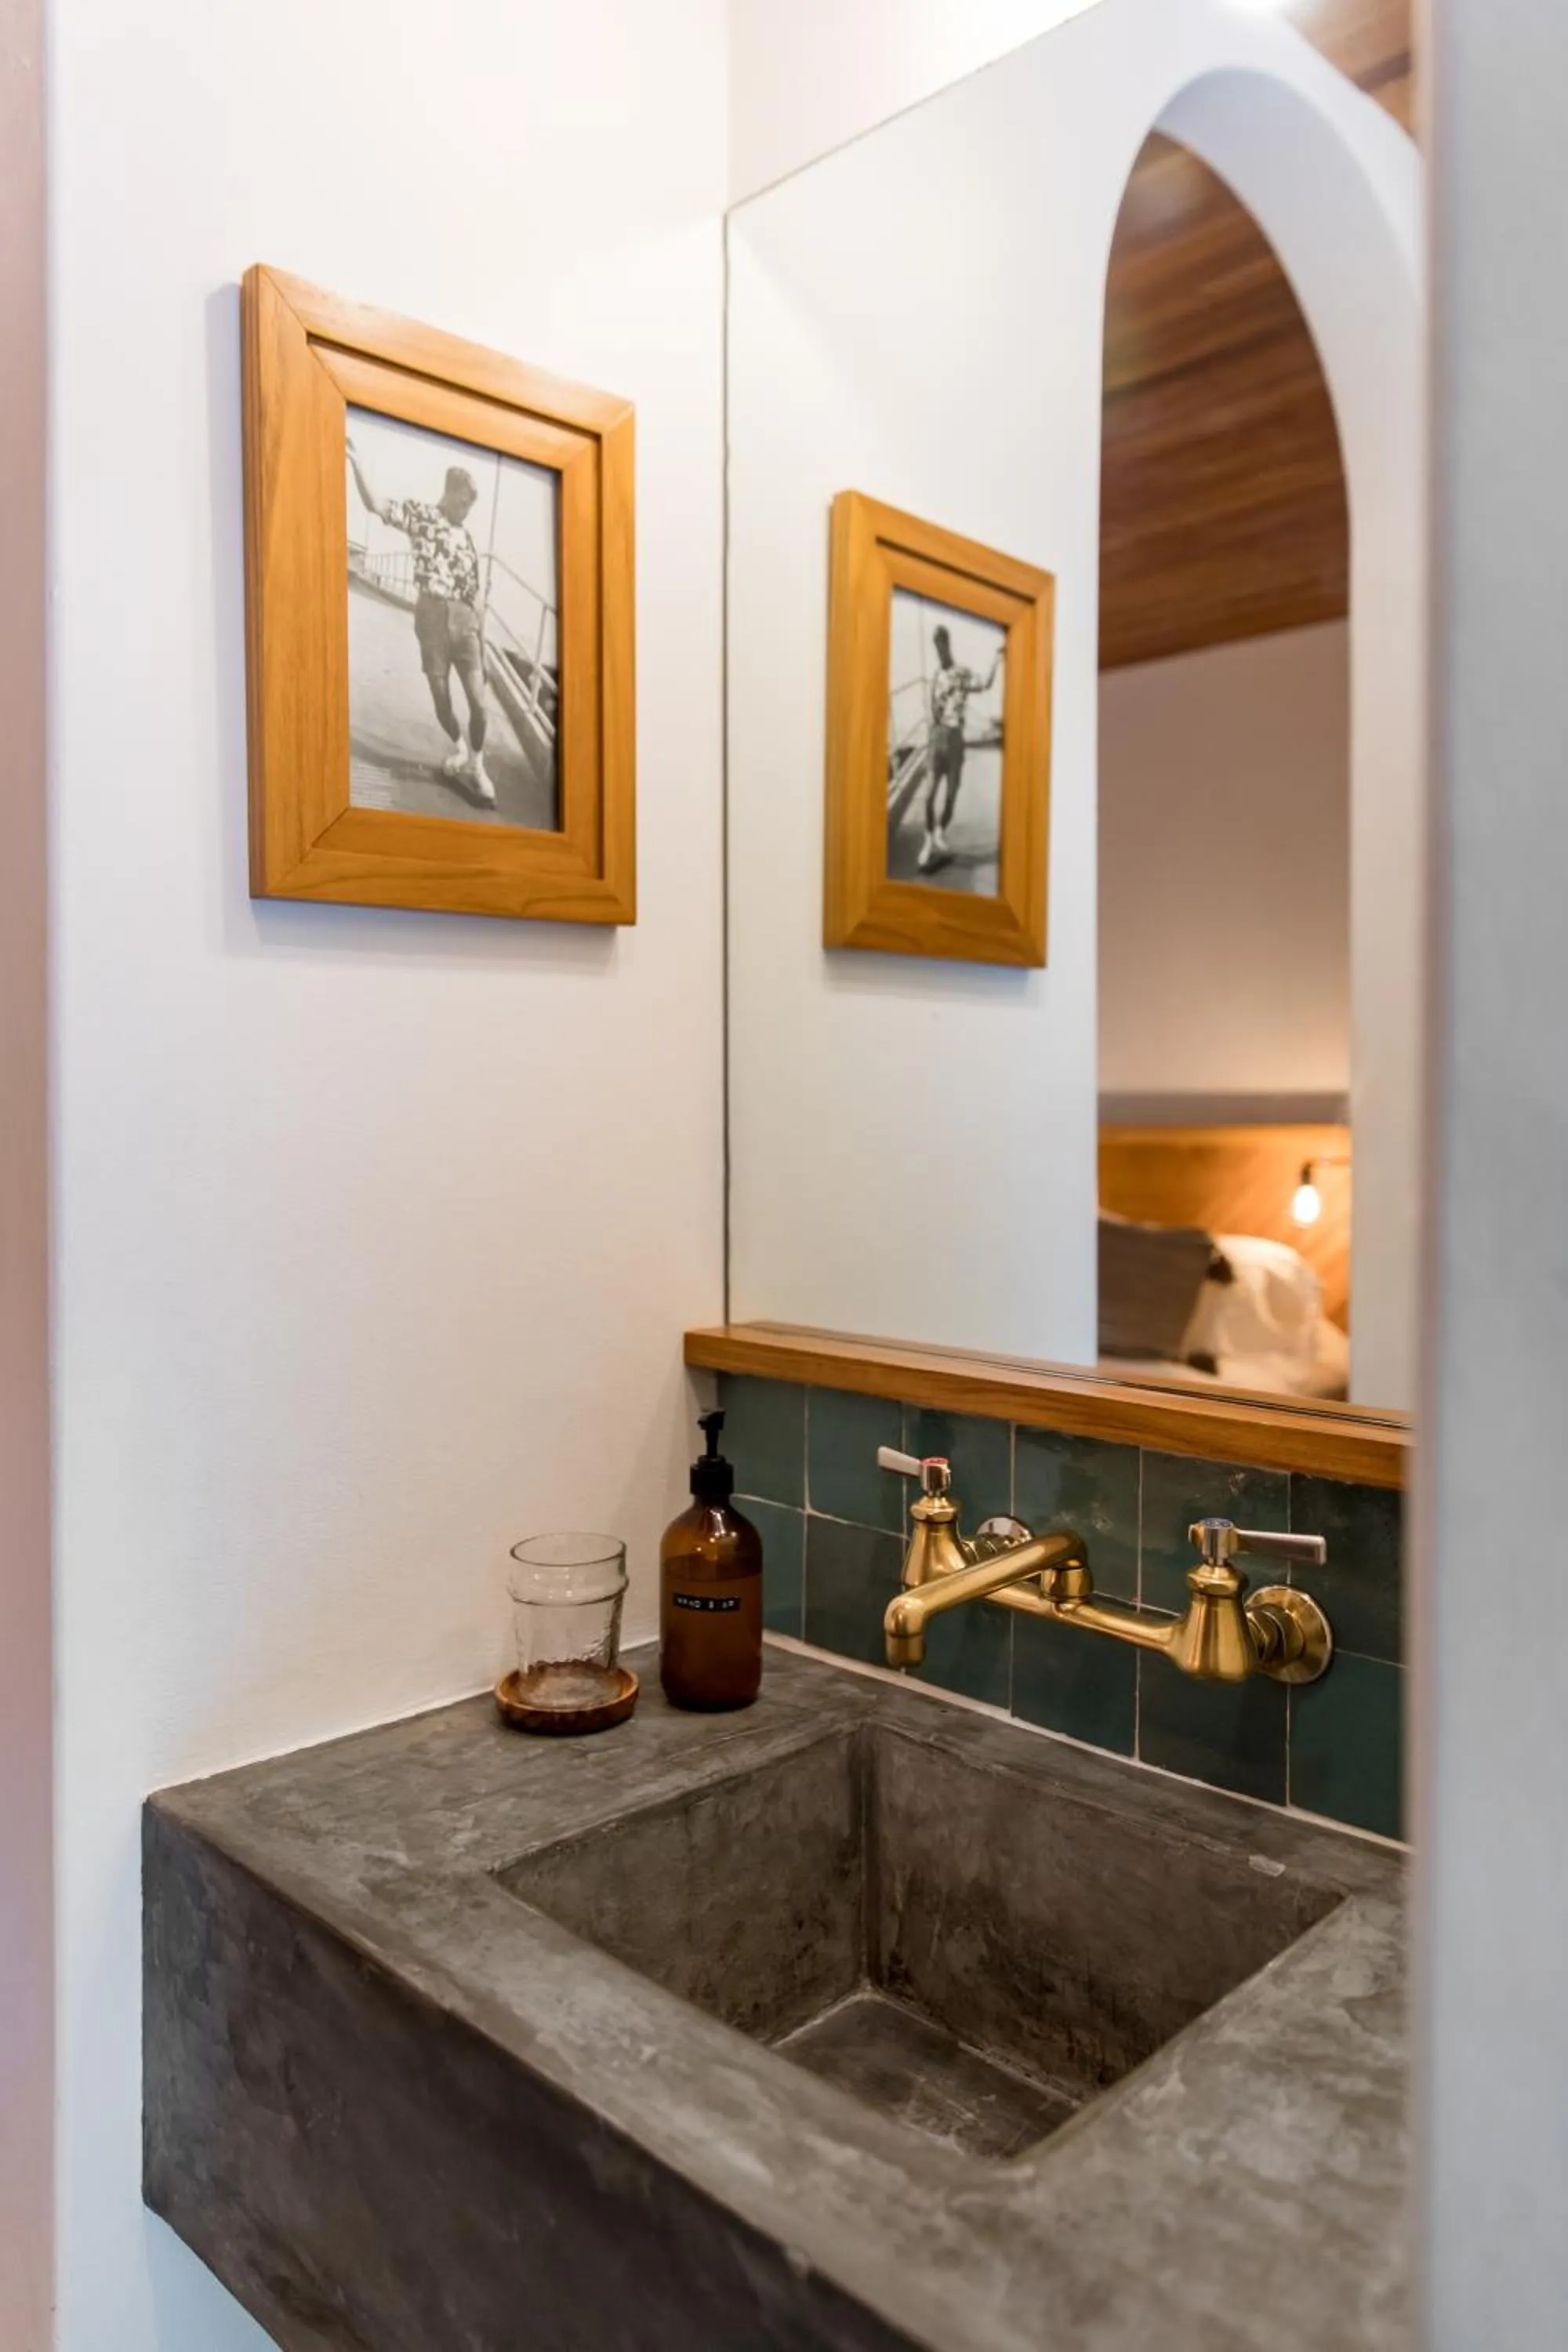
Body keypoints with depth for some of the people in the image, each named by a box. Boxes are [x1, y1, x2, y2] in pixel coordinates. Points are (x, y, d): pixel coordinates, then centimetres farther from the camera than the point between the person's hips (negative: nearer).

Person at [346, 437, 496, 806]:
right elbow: (375, 505, -11)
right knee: (441, 700, 4)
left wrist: (481, 634, 14)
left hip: (465, 620, 3)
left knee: (478, 702, -5)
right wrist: (355, 461, -23)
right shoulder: (421, 513, 5)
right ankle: (459, 747, 33)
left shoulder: (467, 537, 16)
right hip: (432, 617, -3)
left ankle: (476, 766, 12)